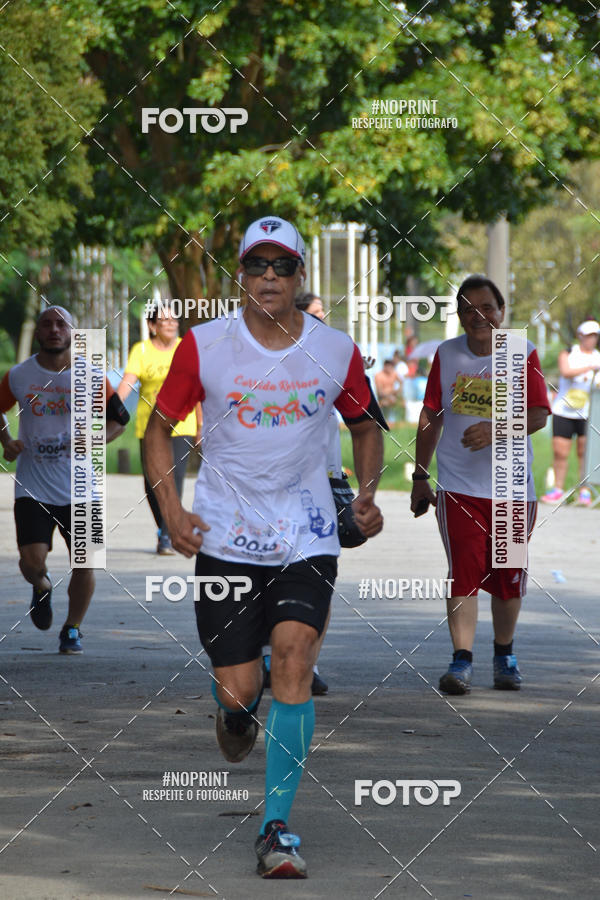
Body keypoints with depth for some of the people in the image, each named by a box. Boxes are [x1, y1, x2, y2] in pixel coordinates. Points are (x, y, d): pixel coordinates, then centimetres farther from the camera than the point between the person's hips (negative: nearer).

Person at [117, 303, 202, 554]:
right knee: (152, 482, 3)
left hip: (181, 425, 0)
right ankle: (163, 528, 25)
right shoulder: (141, 350, 1)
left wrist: (200, 426, 13)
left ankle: (166, 537, -13)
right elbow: (128, 381, -11)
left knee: (175, 477, -15)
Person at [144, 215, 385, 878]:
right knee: (240, 688, -1)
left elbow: (365, 426, 18)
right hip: (225, 538, 0)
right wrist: (171, 509, -6)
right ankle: (234, 714, 41)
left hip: (306, 537, 0)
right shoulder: (204, 346, -4)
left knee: (294, 658, -18)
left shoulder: (336, 351, 0)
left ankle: (276, 830, -14)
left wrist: (367, 493, 2)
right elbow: (159, 426, 6)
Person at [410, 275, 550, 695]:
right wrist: (420, 477, 11)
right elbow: (430, 418, 12)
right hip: (458, 485, 0)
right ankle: (461, 660, -11)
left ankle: (504, 654, 26)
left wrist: (495, 429, -26)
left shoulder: (523, 354, -1)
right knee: (463, 572, -11)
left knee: (508, 575, 7)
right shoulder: (447, 354, 6)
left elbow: (538, 415, -9)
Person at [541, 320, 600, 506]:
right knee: (560, 451, 0)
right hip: (563, 412, 0)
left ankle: (585, 492, 1)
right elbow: (565, 372, -14)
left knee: (585, 453, -3)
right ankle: (558, 490, 9)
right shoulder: (567, 354, 6)